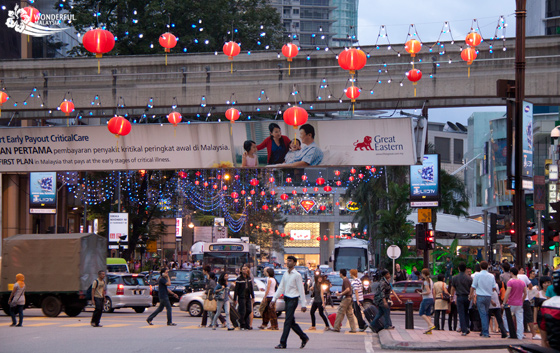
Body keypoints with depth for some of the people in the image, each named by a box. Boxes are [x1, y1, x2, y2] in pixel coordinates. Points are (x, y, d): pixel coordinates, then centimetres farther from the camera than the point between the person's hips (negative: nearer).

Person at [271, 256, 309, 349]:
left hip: (293, 299, -7)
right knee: (291, 322, 11)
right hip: (287, 299, 7)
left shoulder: (297, 275, -8)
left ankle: (283, 343, -9)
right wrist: (274, 299, 9)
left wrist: (303, 304, -10)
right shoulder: (285, 274, 12)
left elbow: (301, 290, -8)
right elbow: (281, 287, 16)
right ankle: (304, 337, 26)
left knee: (288, 321, -9)